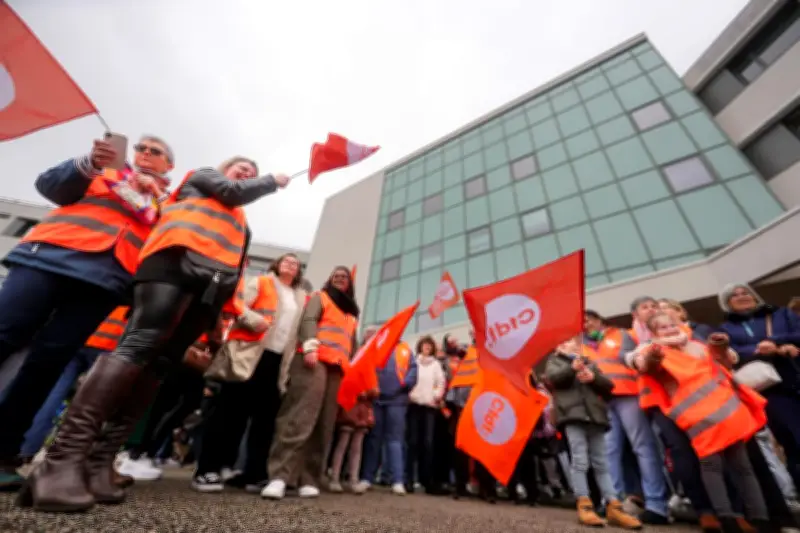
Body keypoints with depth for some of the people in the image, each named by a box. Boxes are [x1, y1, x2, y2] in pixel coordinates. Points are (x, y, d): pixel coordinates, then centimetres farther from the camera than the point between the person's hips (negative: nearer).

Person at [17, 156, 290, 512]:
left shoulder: (237, 221, 38)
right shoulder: (202, 177, 26)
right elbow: (234, 191, 6)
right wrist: (273, 181, 20)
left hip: (213, 282, 6)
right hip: (179, 259, -6)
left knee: (161, 361, -5)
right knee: (139, 344, -22)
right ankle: (65, 457, -25)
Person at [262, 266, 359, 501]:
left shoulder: (351, 312, 29)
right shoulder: (320, 297, 15)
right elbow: (308, 320, -3)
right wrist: (309, 347, -20)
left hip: (338, 368, 6)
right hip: (316, 361, -5)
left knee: (324, 425, 2)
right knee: (299, 418, -15)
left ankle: (308, 480, 7)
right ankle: (279, 477, -14)